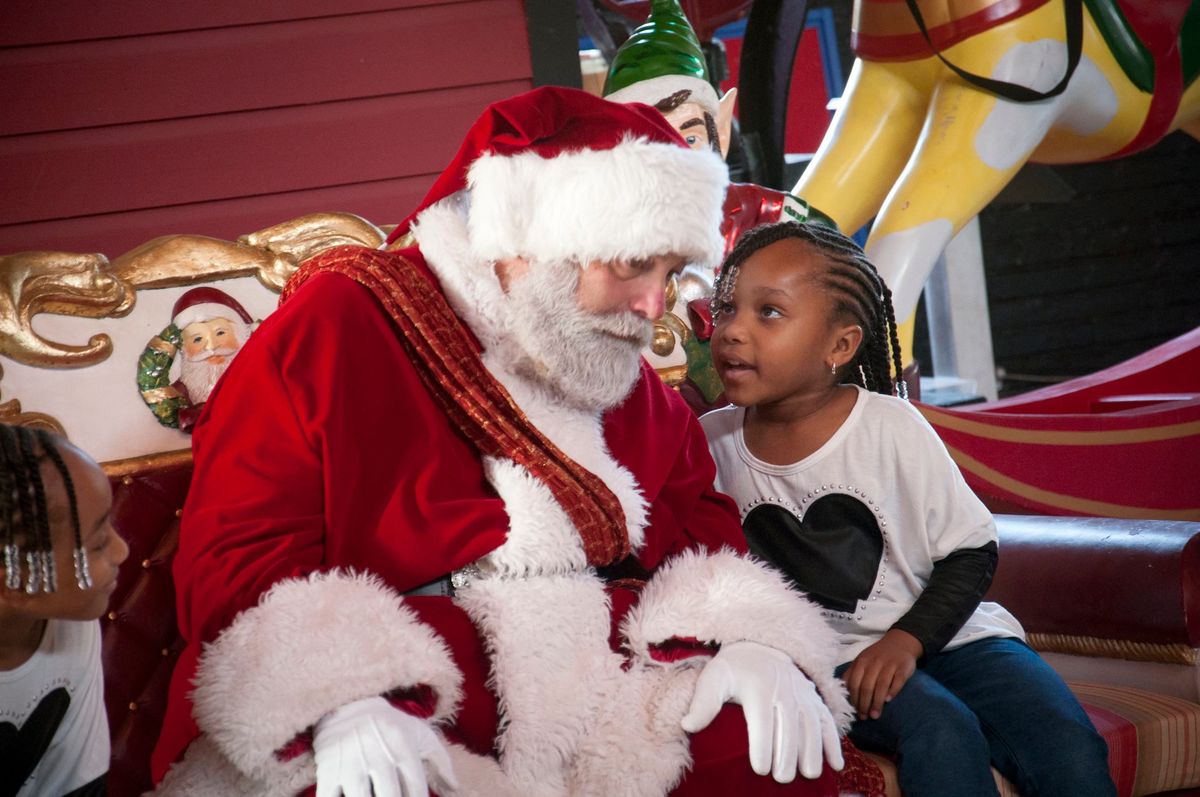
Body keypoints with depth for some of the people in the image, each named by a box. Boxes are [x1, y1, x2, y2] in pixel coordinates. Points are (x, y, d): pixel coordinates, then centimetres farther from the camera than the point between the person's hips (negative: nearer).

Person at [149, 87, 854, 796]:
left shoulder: (623, 377, 17)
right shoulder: (335, 332, -2)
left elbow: (697, 518, 17)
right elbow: (236, 550, -9)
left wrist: (748, 635, -6)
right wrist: (342, 700, -26)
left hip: (602, 702, 6)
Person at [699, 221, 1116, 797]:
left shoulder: (891, 427, -9)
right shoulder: (714, 442, -4)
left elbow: (972, 553, -3)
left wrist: (905, 640, -15)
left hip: (943, 628, 1)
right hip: (832, 655, 0)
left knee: (1066, 747, -21)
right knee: (941, 736, -31)